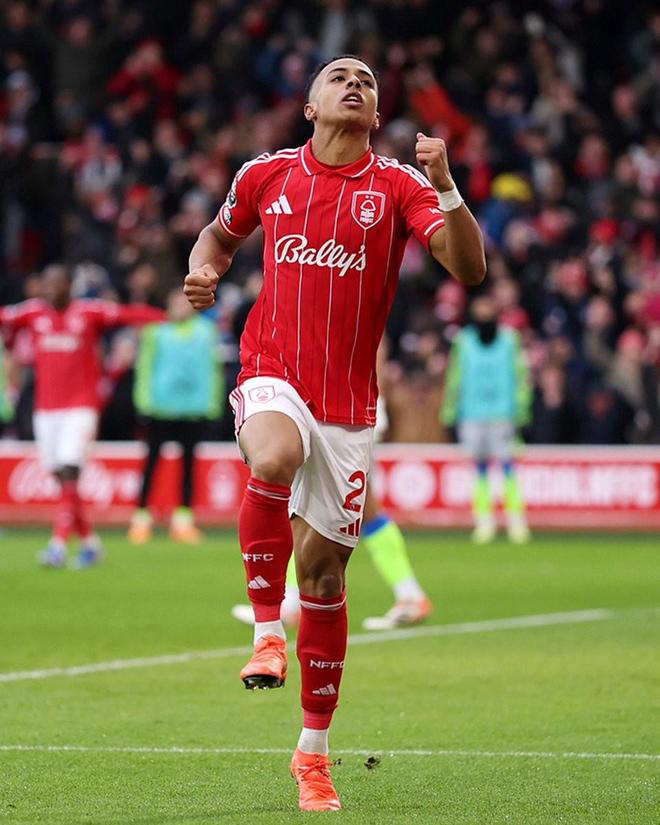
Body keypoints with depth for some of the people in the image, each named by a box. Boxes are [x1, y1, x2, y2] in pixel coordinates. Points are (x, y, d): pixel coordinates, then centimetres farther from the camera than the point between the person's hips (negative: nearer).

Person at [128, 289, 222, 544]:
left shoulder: (206, 330, 9)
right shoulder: (156, 331, 1)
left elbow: (213, 366, 14)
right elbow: (145, 365, 2)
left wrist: (213, 399, 8)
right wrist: (144, 397, -5)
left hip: (195, 406, 2)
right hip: (162, 406, -2)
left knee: (189, 461, 7)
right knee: (152, 459, 0)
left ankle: (183, 518, 13)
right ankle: (141, 518, 6)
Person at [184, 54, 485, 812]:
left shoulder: (398, 186, 0)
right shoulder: (265, 175, 6)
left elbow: (468, 269, -11)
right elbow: (221, 233, 25)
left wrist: (445, 186, -24)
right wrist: (204, 270, 3)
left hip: (348, 399, 1)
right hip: (272, 374, -1)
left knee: (324, 571, 5)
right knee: (275, 458, -37)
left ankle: (314, 750, 17)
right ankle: (266, 629, -21)